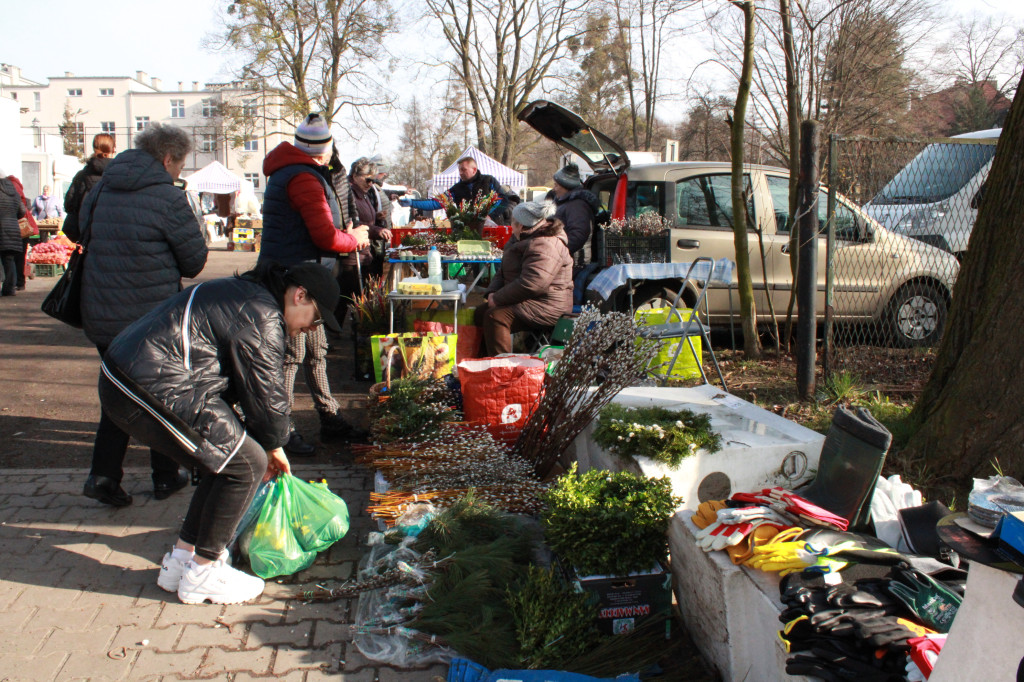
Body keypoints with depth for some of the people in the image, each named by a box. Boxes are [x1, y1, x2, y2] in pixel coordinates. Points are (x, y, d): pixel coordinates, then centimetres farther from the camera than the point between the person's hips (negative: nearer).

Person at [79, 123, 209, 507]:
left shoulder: (101, 189, 5)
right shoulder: (167, 198, -15)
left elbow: (81, 230, 18)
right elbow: (195, 261, -10)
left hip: (100, 315, 5)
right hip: (154, 316, -5)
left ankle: (103, 474, 6)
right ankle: (165, 477, 23)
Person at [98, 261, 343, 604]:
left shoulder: (242, 294, 21)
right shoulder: (261, 316, -12)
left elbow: (240, 383, 25)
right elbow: (267, 395, -10)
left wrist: (263, 445, 23)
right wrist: (274, 447, 10)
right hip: (151, 392, -11)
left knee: (227, 453, 17)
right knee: (246, 463, -5)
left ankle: (181, 557, 25)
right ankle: (202, 573, 7)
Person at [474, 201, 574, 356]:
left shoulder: (545, 245, -20)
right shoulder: (521, 240, 16)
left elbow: (531, 284, -30)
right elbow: (503, 272, 21)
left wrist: (498, 298, -19)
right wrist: (492, 292, 0)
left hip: (546, 307, -11)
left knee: (495, 316, -29)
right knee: (479, 313, 7)